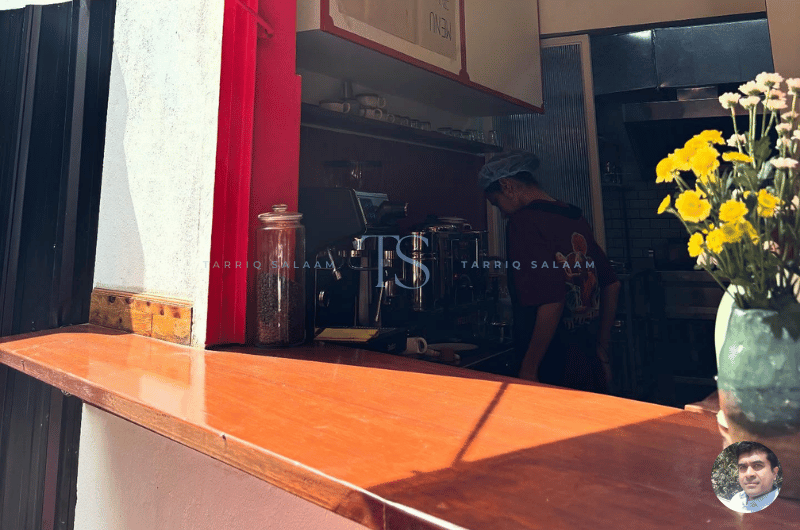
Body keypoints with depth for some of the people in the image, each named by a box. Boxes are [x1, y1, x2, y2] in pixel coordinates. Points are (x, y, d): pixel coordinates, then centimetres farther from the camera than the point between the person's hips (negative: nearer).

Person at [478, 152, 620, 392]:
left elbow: (551, 300, -25)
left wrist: (528, 369, -17)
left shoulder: (524, 222, -16)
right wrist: (601, 348, 22)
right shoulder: (575, 217, 9)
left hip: (551, 372, -8)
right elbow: (611, 284, 15)